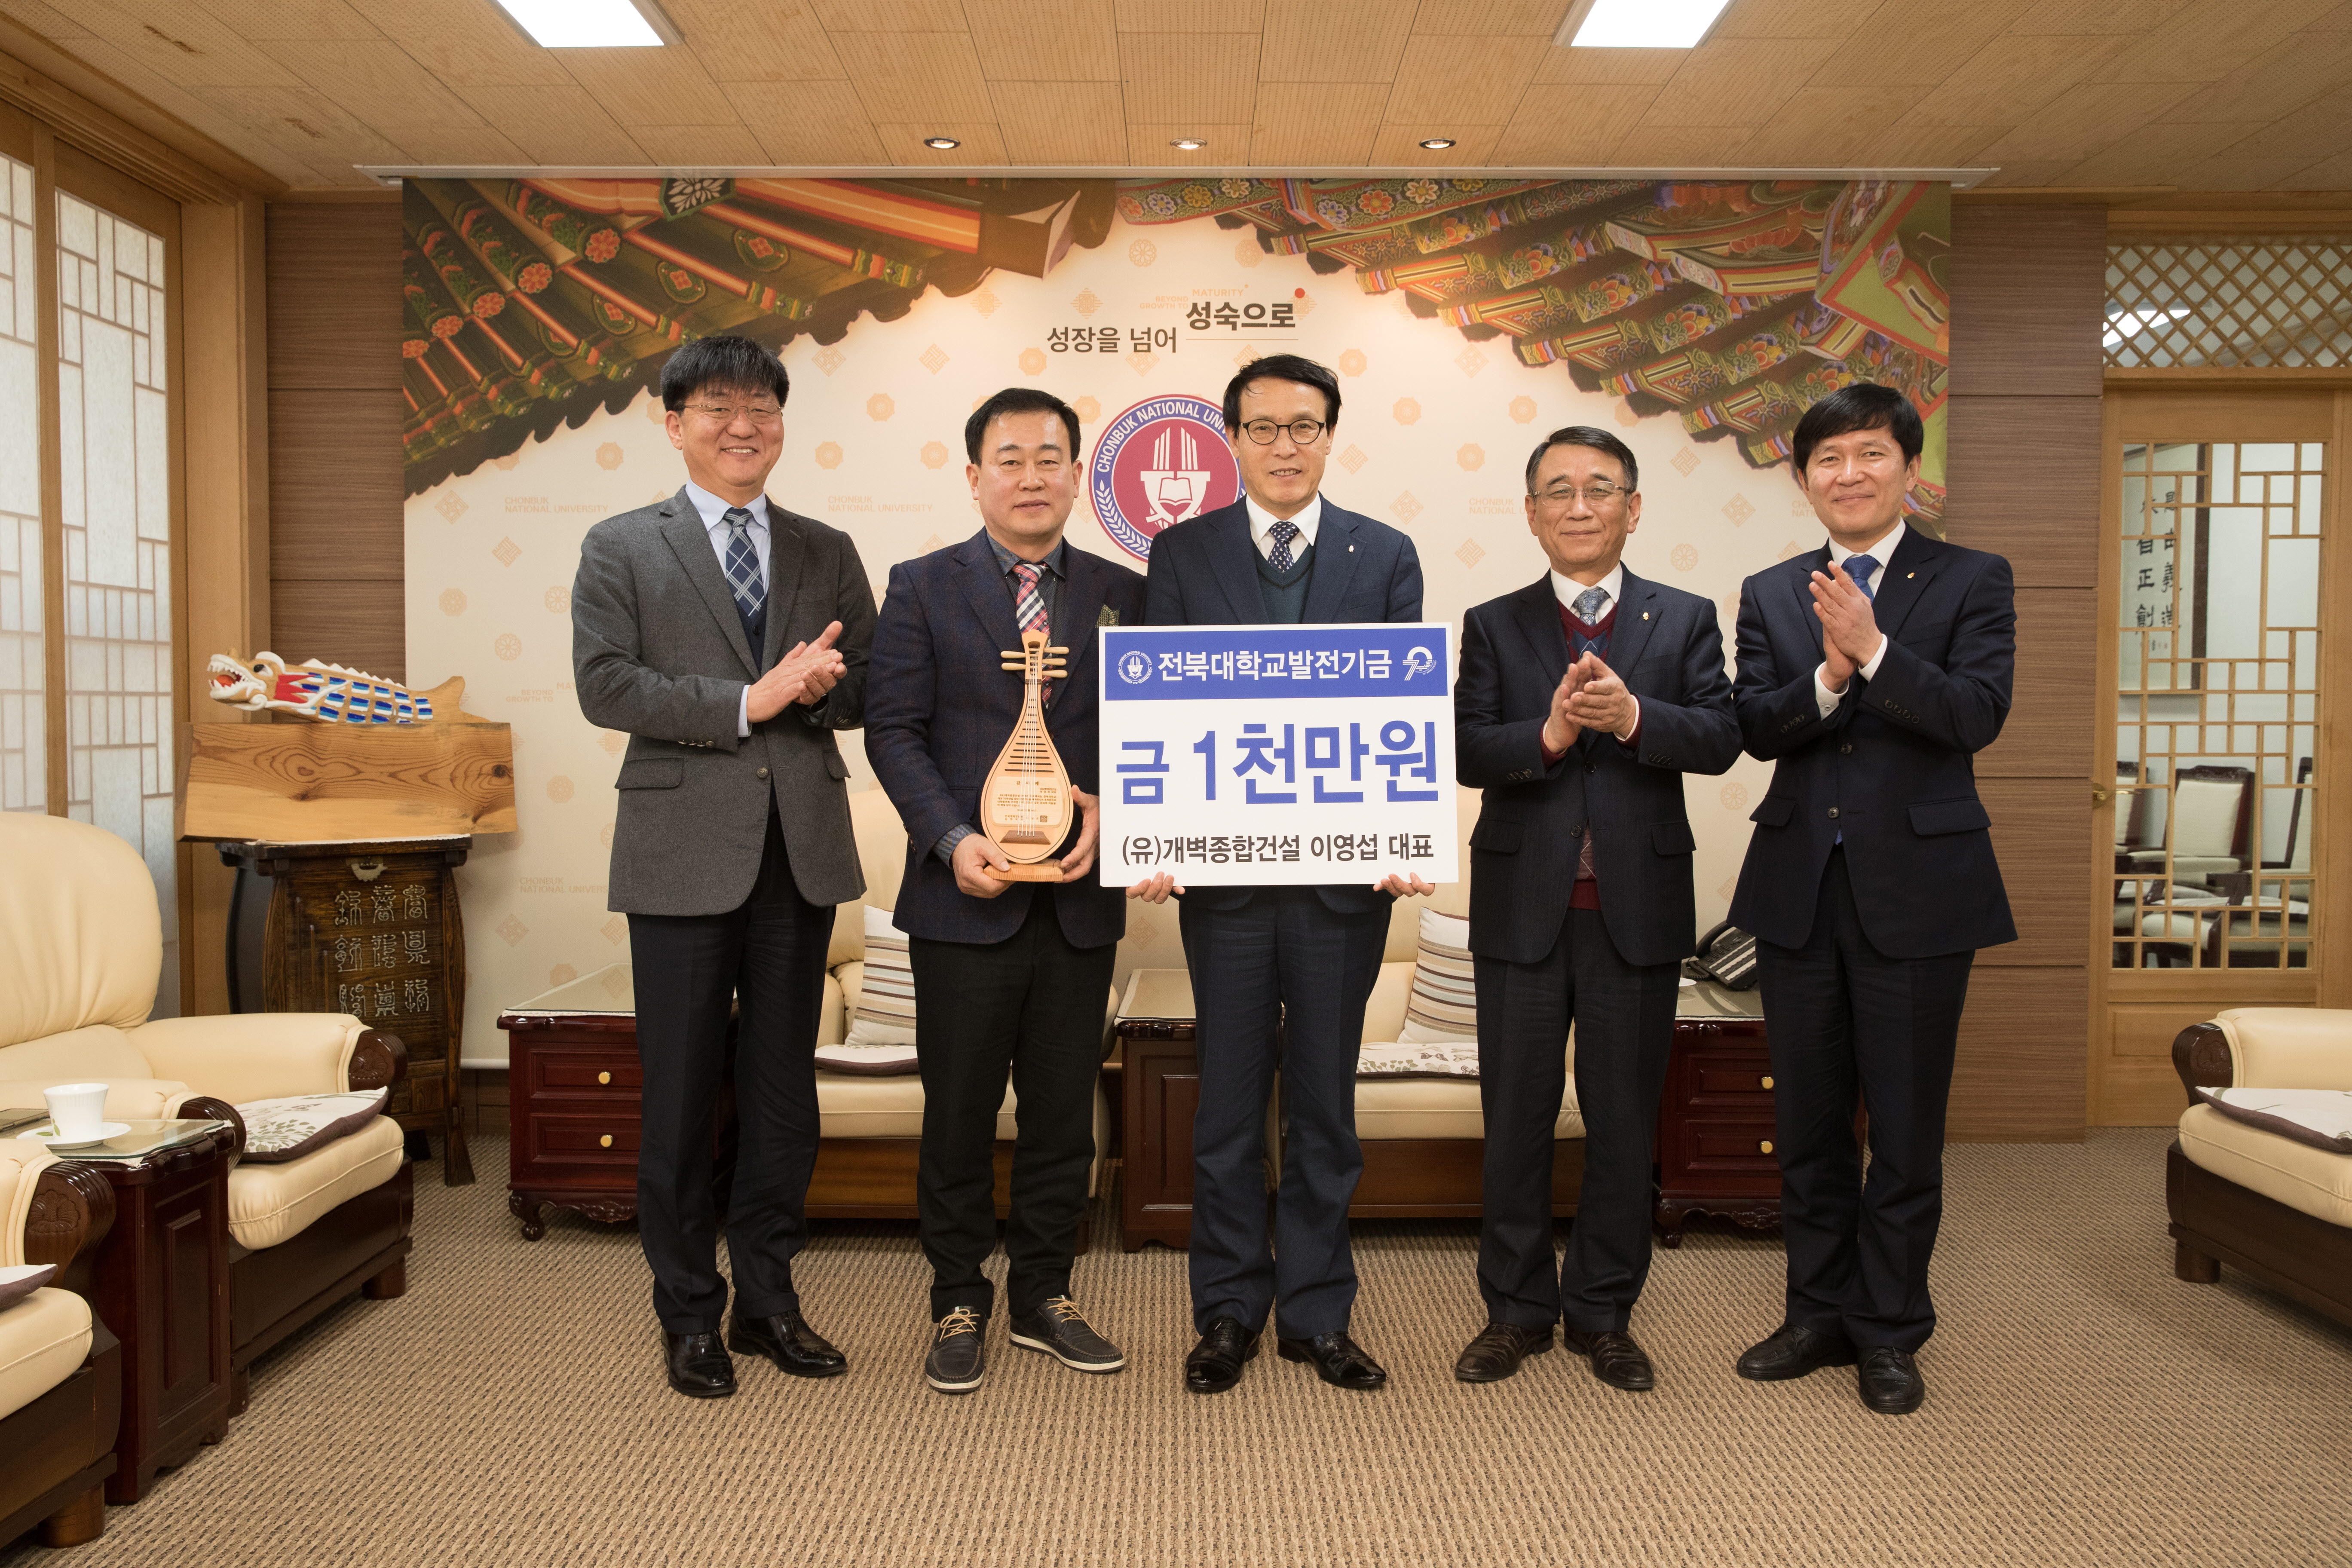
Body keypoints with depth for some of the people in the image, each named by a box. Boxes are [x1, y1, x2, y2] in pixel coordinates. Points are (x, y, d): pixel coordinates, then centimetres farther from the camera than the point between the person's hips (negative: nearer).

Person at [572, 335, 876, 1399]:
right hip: (685, 853, -3)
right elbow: (605, 684, -8)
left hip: (800, 851, 3)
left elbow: (870, 687, 11)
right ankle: (689, 1314, 21)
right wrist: (747, 701, -15)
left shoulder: (827, 552, 13)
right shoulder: (621, 548, 4)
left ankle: (769, 1301, 25)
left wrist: (825, 685, -12)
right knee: (681, 1096, 5)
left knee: (783, 1089, 11)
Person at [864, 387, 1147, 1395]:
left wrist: (1110, 810, -11)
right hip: (966, 897, -2)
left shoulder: (1124, 595, 9)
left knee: (1063, 1112, 11)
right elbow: (894, 731, -4)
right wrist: (953, 840, -16)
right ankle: (958, 1305, 25)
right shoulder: (921, 589, 2)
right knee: (958, 1114, 8)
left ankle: (1043, 1296, 28)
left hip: (1080, 899, 2)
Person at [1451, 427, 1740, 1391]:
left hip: (1638, 906, 0)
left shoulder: (1685, 620, 6)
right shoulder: (1493, 626, 6)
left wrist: (1632, 716, -23)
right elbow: (1465, 750, -6)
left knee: (1624, 1120, 9)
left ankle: (1604, 1313, 26)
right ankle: (1517, 1310, 24)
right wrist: (1549, 734, -23)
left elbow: (1721, 738, -7)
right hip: (1523, 905, 0)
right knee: (1516, 1118, 8)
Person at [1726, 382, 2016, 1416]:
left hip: (1917, 886, -3)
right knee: (1807, 1122, 13)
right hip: (1799, 887, 3)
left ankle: (1890, 1332, 24)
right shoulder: (1770, 595, 8)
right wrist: (1827, 677, -22)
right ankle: (1820, 1313, 29)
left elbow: (1978, 716, -13)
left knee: (1905, 1127, 7)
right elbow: (1753, 729, -4)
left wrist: (1873, 649, -23)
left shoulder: (1972, 581, 0)